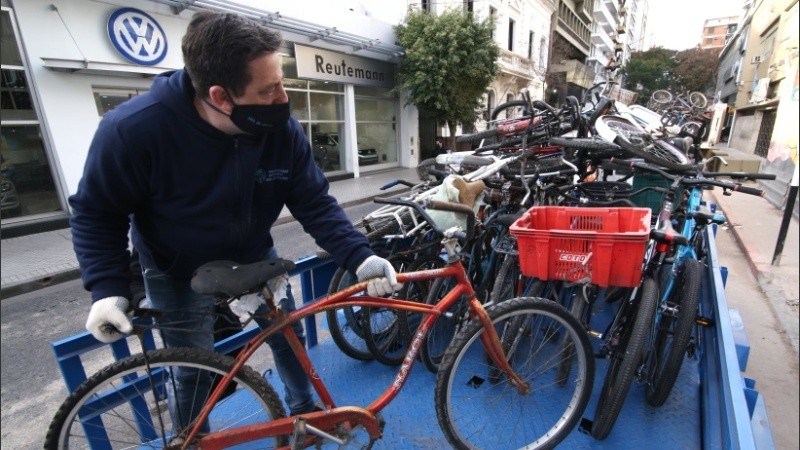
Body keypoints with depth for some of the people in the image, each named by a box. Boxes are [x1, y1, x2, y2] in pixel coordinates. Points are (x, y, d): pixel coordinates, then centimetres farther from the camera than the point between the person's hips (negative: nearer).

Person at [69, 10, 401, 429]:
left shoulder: (282, 129, -23)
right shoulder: (133, 129, -29)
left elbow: (315, 204, -18)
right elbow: (96, 213, -14)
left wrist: (360, 257, -29)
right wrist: (108, 288, -25)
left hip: (254, 258, 3)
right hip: (179, 274, -2)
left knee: (289, 338, 15)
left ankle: (305, 411, 45)